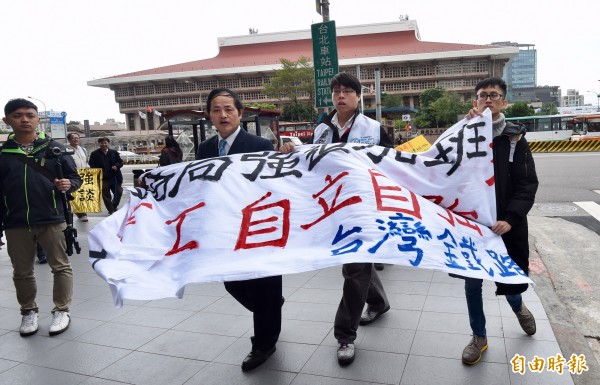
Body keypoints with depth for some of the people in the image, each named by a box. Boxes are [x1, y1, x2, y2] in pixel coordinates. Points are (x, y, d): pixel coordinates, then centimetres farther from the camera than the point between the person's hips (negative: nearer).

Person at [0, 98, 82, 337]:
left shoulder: (54, 148, 0)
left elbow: (75, 178, 5)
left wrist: (68, 185, -17)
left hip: (51, 219, -2)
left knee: (60, 266, 5)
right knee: (22, 272, 13)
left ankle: (61, 310, 19)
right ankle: (28, 312, 29)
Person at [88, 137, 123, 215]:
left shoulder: (114, 152, 8)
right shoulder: (94, 154, 1)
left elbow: (120, 162, 10)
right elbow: (92, 166, 1)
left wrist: (116, 166, -11)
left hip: (115, 177, 2)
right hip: (103, 179, -2)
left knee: (118, 192, 6)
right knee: (106, 196, 2)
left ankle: (114, 206, 30)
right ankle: (111, 210, 13)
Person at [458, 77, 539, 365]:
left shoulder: (515, 137, 0)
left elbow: (528, 184, -5)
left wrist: (510, 219, -18)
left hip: (505, 224, 0)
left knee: (509, 279, 11)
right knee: (472, 283, 6)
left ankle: (518, 306, 48)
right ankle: (479, 337, 26)